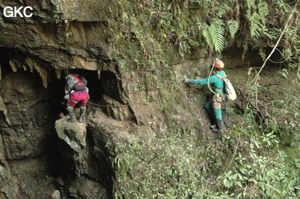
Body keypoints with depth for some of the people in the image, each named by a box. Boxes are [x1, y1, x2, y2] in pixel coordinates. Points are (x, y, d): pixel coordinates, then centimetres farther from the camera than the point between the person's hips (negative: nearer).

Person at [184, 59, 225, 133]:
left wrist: (189, 80, -20)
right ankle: (216, 123, 34)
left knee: (217, 113, 9)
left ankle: (220, 128, 30)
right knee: (208, 106, 23)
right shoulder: (222, 72, -6)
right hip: (220, 95, 10)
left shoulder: (214, 78, -31)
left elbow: (202, 81, -26)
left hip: (217, 98, -10)